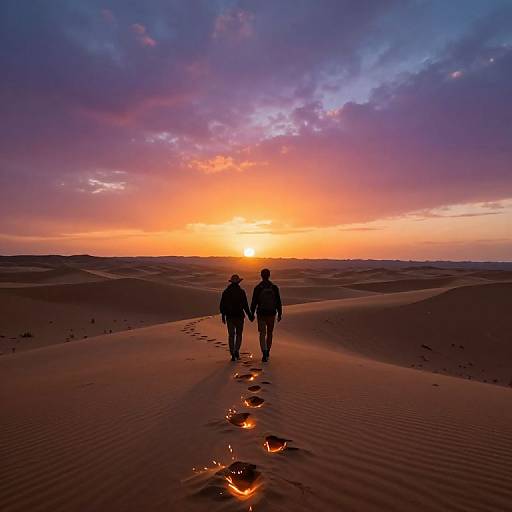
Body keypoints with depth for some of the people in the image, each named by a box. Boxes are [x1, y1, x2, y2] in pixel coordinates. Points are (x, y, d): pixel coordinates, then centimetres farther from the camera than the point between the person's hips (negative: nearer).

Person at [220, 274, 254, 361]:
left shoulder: (226, 292, 0)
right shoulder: (241, 292, -8)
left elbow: (222, 305, 2)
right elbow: (245, 305, -10)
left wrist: (223, 316, 13)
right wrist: (250, 315, -1)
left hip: (229, 316, 2)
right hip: (239, 316, -2)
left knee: (231, 335, 10)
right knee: (239, 334, 14)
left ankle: (233, 355, 8)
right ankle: (236, 351, -3)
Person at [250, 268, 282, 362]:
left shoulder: (257, 288, -8)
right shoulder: (274, 287, -4)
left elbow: (254, 302, -6)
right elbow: (278, 302, -2)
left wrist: (252, 314, 4)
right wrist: (280, 314, 6)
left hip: (261, 314, -2)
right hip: (271, 313, 2)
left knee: (262, 334, 3)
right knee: (269, 333, 18)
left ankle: (265, 354, -12)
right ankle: (267, 352, 30)